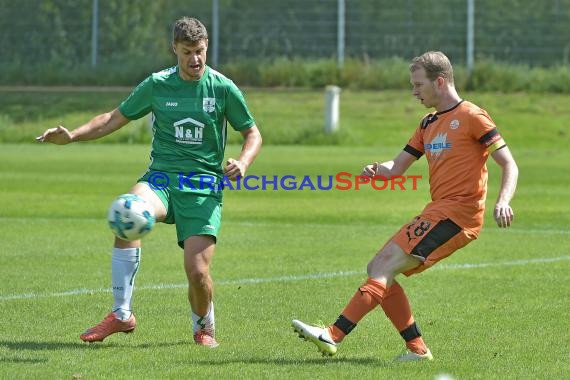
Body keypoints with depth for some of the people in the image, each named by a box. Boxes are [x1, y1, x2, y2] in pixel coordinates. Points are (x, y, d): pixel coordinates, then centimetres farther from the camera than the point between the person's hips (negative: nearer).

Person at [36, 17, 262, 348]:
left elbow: (253, 134, 10)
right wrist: (73, 135, -1)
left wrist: (242, 162, -11)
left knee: (197, 270, -17)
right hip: (161, 176, 1)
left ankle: (204, 327, 19)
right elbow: (115, 118, 13)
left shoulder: (222, 88, 1)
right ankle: (122, 314, -24)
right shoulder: (157, 85, 4)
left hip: (204, 186, -1)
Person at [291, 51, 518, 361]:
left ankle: (333, 335, -26)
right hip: (437, 213, 9)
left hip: (457, 213, -9)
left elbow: (509, 165, -9)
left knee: (385, 264, -19)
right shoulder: (429, 125, 21)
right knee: (377, 269, 3)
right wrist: (377, 170, -1)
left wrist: (502, 202, -26)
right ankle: (417, 349, 1)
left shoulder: (471, 117, -5)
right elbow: (398, 166, 23)